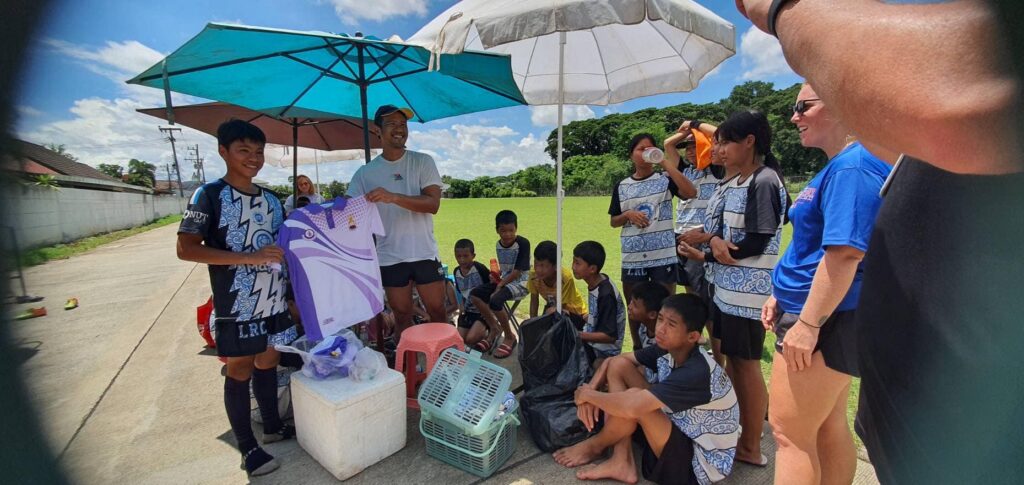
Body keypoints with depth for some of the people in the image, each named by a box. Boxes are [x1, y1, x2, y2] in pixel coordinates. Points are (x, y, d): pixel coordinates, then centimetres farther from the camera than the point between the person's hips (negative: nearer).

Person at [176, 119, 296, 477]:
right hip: (237, 304, -5)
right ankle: (248, 447, 21)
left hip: (274, 300, 6)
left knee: (268, 363, 17)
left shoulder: (271, 198, 10)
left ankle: (273, 426, 35)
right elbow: (186, 249, -14)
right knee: (240, 372, 6)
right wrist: (248, 257, -24)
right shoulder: (209, 195, -7)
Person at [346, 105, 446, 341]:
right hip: (390, 258, 1)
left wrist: (393, 197, -27)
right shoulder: (365, 173, 2)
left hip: (425, 253, -1)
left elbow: (433, 204, -14)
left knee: (437, 312, 8)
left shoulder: (422, 162, -2)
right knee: (402, 316, 12)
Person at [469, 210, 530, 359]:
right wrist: (496, 275, -2)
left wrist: (500, 285, -19)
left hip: (520, 282, -8)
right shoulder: (498, 244, 6)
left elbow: (517, 271, -19)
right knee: (474, 295, -9)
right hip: (504, 279, 8)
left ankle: (509, 337, -7)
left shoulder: (523, 243, -16)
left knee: (495, 300, -31)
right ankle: (495, 328, 6)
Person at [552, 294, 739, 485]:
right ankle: (621, 462, -7)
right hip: (681, 431, 7)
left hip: (701, 464, -7)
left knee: (634, 399, -31)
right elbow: (612, 361, 1)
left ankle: (595, 446, 3)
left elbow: (631, 407, -41)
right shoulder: (667, 349, -8)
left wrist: (588, 394, -23)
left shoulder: (697, 373, -32)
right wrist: (590, 391, -16)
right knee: (618, 366, -8)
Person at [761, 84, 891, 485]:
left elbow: (844, 253, -25)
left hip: (823, 319, -10)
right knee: (827, 425, 20)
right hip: (823, 316, 10)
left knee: (789, 431, 0)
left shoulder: (852, 167, -18)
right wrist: (781, 294, 17)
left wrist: (807, 324, -23)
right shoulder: (839, 166, 14)